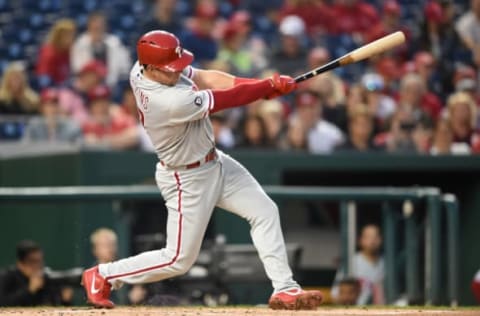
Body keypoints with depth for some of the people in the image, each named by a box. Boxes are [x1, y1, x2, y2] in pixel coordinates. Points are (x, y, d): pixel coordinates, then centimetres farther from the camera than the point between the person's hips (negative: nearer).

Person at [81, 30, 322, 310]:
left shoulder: (142, 69, -12)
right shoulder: (171, 102, -37)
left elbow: (205, 78, -6)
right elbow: (228, 99, -27)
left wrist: (259, 85, -18)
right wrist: (271, 86, -14)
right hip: (189, 179, -9)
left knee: (266, 212, 5)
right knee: (179, 260, 3)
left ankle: (285, 289, 9)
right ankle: (103, 276, 19)